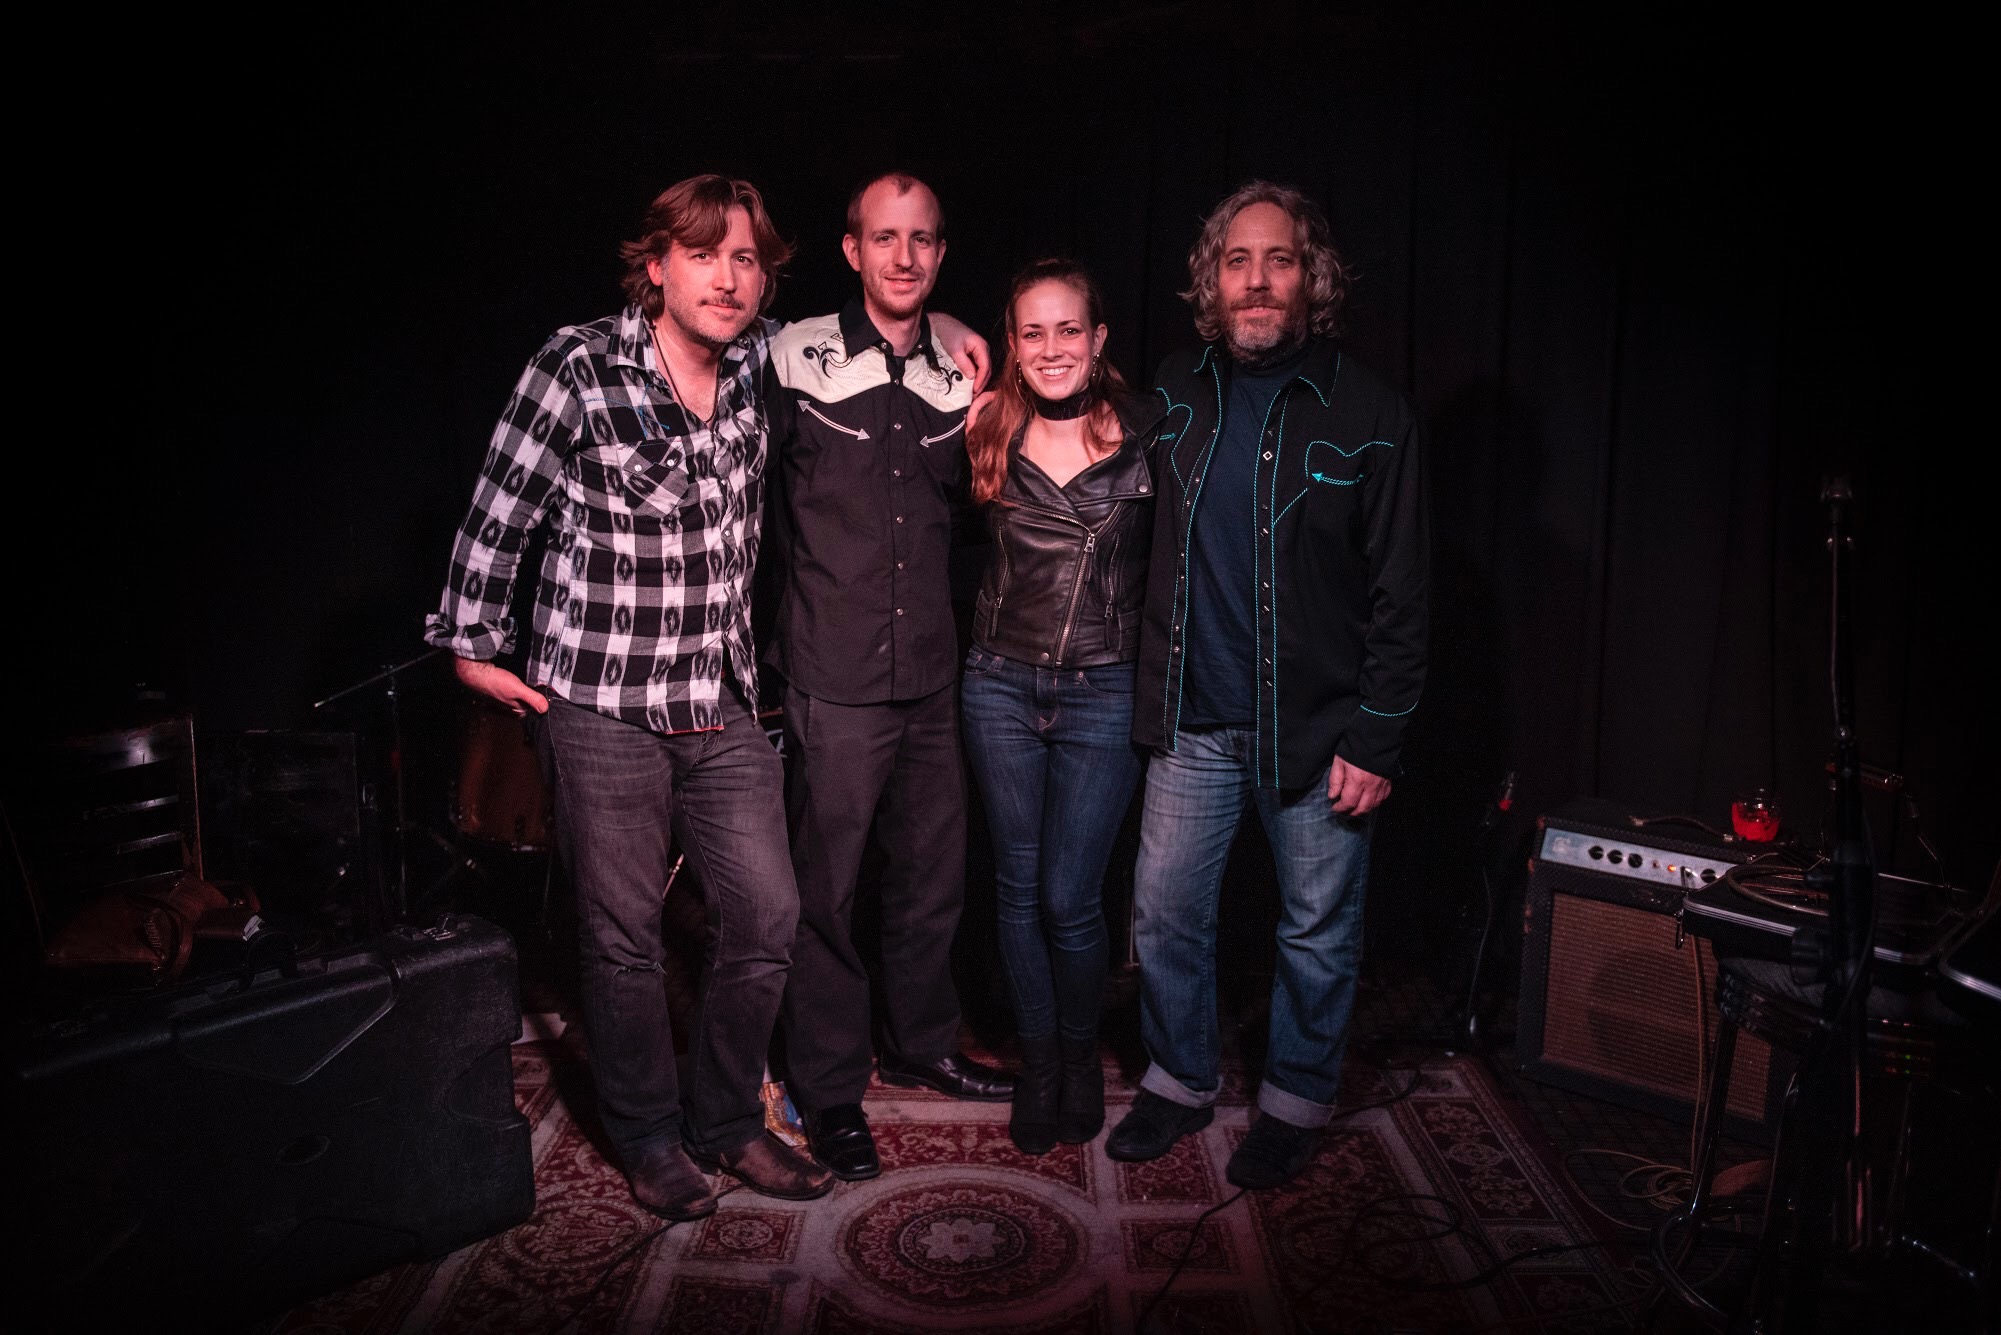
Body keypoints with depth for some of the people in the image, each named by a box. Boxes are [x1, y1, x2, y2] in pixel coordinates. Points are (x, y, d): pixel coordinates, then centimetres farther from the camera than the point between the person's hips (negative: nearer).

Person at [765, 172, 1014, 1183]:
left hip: (933, 672, 5)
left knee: (933, 874, 16)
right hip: (834, 676, -4)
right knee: (824, 885, 5)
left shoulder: (960, 378, 8)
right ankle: (829, 1088, 23)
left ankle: (922, 1044, 38)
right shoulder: (795, 361, -5)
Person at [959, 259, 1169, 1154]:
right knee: (1019, 887, 11)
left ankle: (1081, 1055, 26)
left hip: (1104, 692, -2)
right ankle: (1037, 1059, 30)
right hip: (1001, 684, 3)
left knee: (1069, 899, -1)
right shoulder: (989, 437, 3)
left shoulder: (1147, 433, -3)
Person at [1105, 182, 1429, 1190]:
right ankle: (1178, 1080, 32)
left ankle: (1296, 1100, 32)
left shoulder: (1367, 415, -7)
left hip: (1317, 725, -3)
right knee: (1165, 911, 10)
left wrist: (1375, 739, -10)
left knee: (1319, 927, 10)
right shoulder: (1178, 391, 5)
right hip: (1194, 719, 3)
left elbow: (1398, 596, -6)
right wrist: (1150, 691, 8)